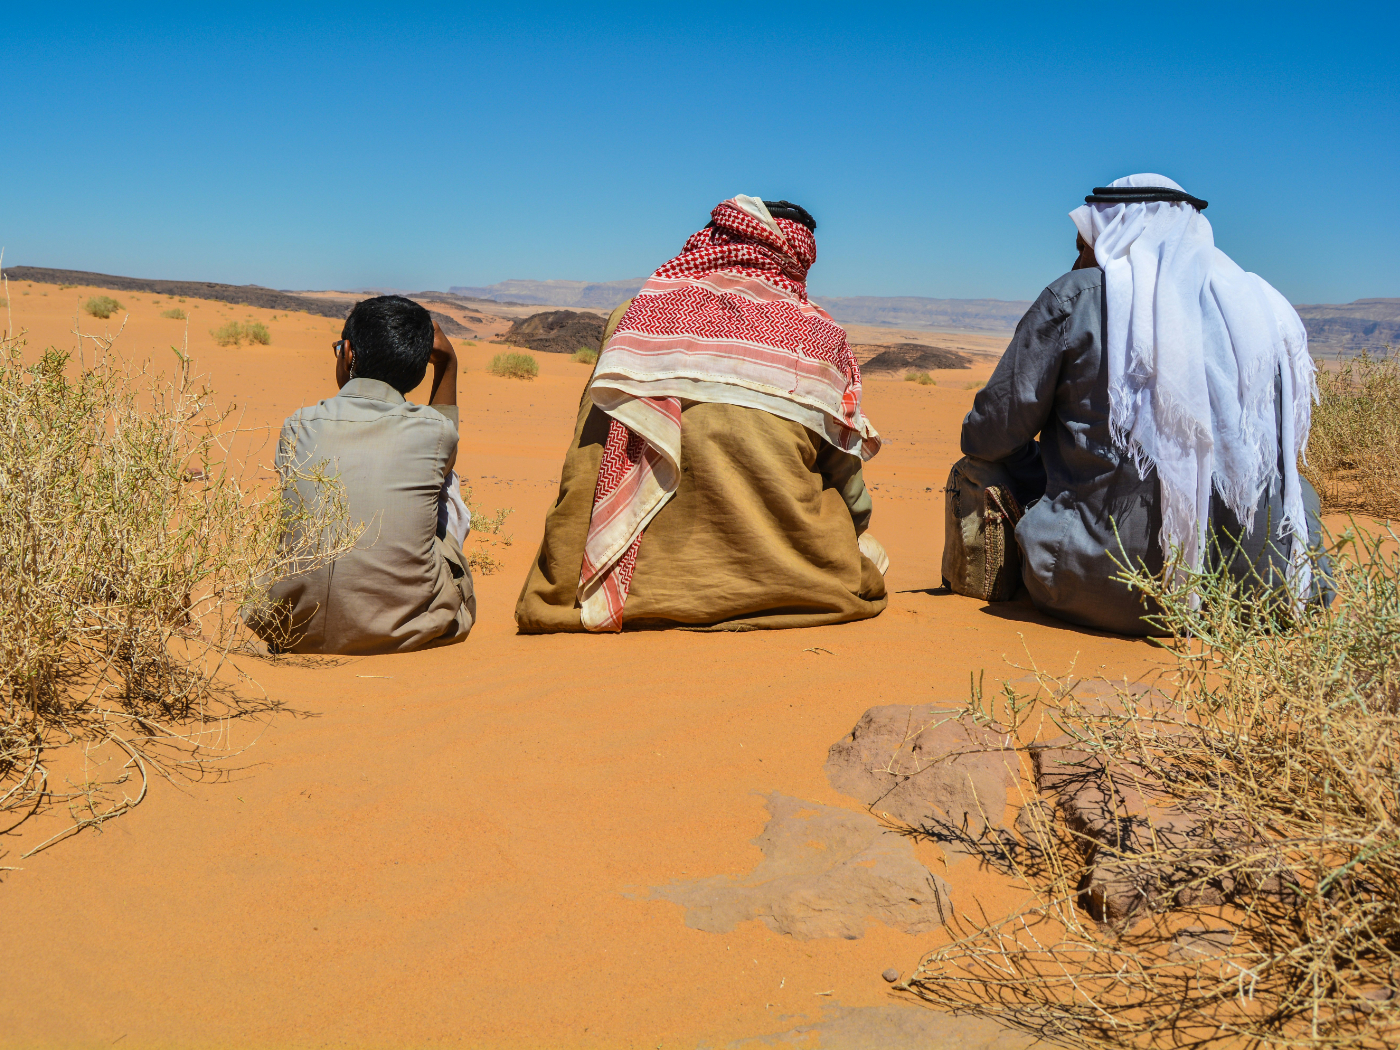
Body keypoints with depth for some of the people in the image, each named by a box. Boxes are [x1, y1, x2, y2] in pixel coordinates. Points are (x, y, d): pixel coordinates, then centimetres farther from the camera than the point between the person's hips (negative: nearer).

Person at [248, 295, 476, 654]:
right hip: (405, 633, -1)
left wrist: (348, 387, 25)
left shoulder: (297, 427, -1)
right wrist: (448, 364, 21)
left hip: (294, 632, 2)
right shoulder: (435, 430, -4)